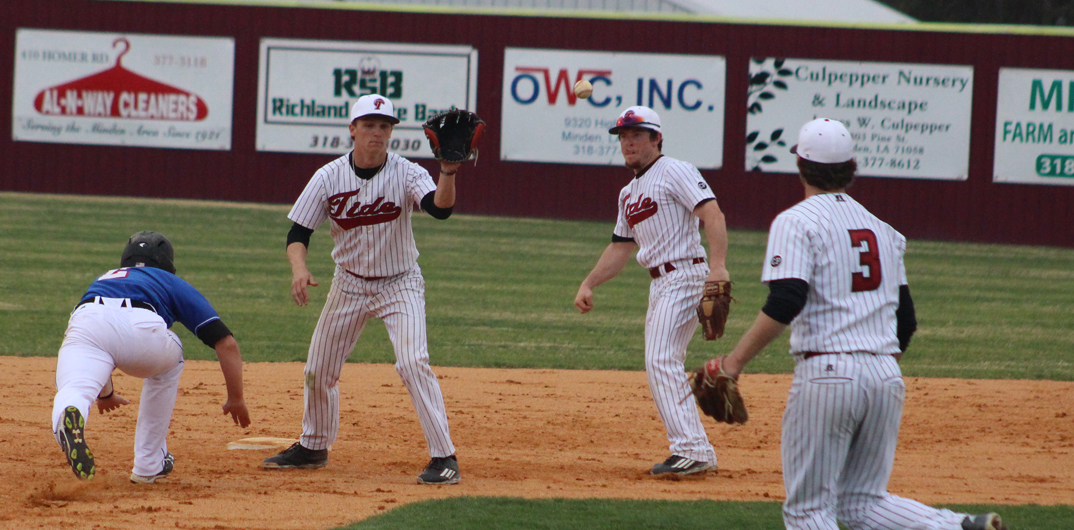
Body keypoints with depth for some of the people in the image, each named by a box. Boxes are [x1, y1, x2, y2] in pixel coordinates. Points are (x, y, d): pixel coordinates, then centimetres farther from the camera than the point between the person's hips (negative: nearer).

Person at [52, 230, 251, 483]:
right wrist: (236, 399, 37)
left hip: (85, 324, 1)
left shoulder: (102, 280, 45)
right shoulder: (174, 284, 35)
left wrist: (104, 394, 73)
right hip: (140, 326, -1)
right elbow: (226, 343, 27)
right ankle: (149, 465, 28)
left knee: (74, 394, -17)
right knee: (168, 362, 31)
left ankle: (68, 417, -57)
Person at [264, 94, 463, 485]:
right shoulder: (329, 177, -9)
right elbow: (298, 232, -6)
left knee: (414, 363, -21)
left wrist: (449, 171, -52)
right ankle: (313, 447, 33)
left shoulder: (406, 174, -15)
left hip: (400, 284, -3)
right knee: (319, 369, 10)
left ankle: (444, 457, -17)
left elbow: (440, 208, -33)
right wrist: (299, 268, -26)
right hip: (349, 283, 3)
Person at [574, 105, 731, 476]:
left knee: (661, 361, -18)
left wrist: (717, 265, -32)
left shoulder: (675, 172, -7)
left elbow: (712, 215, -19)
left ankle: (692, 450, -21)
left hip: (685, 276, -10)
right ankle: (693, 452, 12)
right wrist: (588, 284, 18)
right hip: (660, 284, 10)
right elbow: (620, 247, 27)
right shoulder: (628, 193, 21)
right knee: (663, 366, 9)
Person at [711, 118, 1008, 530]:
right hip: (886, 378, 6)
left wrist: (736, 359, -13)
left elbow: (786, 303, -17)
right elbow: (905, 319, 19)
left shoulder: (796, 222, -3)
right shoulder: (881, 229, 18)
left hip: (826, 375, -6)